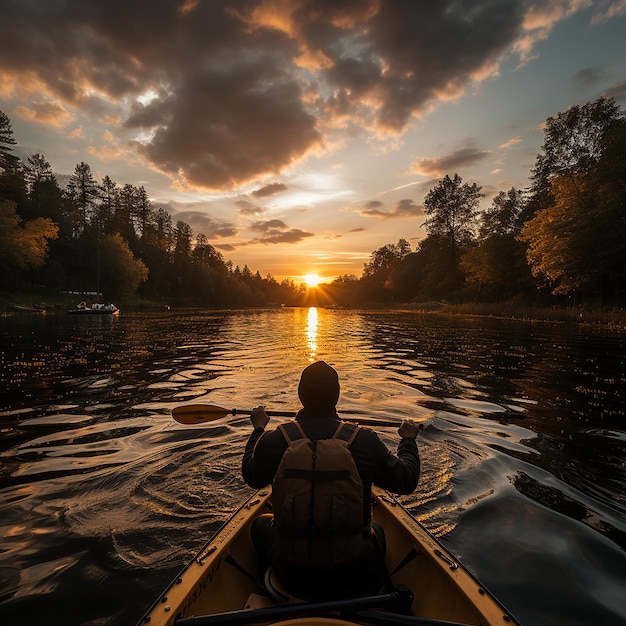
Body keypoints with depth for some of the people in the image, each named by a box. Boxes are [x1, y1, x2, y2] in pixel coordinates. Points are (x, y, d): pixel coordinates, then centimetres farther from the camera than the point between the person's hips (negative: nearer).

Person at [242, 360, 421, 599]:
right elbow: (407, 481, -2)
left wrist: (258, 429, 19)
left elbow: (252, 477, 5)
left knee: (261, 524, 29)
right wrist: (408, 439, 15)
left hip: (294, 581, 0)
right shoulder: (366, 441, -19)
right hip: (357, 580, 1)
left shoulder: (273, 441, -18)